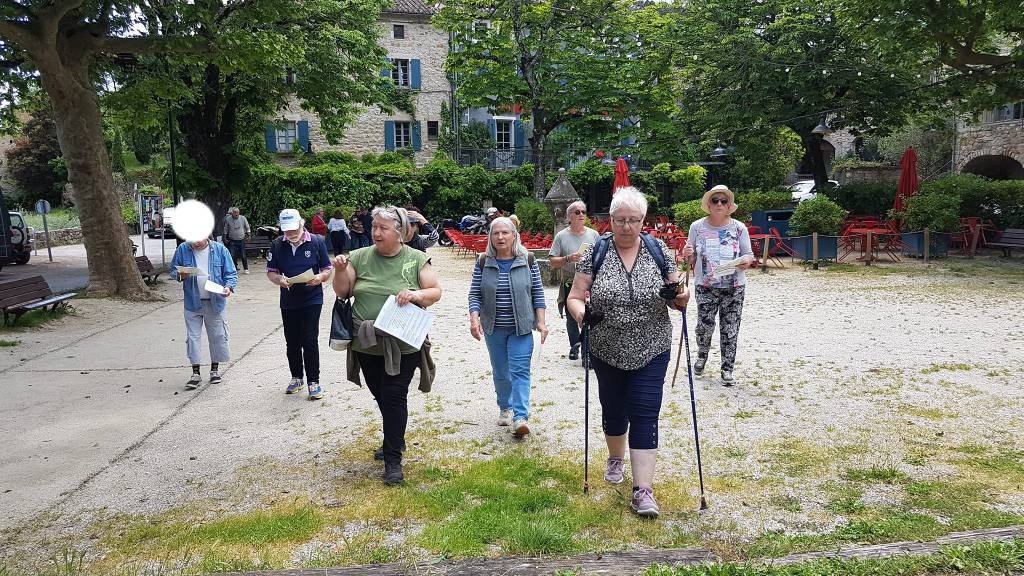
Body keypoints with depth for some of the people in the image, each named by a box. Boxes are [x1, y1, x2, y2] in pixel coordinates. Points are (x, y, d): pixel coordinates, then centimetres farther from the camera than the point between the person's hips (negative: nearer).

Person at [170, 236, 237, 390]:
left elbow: (231, 273, 0)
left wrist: (228, 287, -19)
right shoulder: (183, 249, 0)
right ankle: (196, 373, 12)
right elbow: (173, 270, 9)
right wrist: (180, 275, -14)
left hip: (215, 302, -1)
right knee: (193, 337, 2)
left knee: (218, 336, 9)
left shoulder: (220, 249, -3)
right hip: (192, 303, 1)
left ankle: (215, 369, 27)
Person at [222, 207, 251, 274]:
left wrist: (248, 234, 2)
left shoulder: (243, 218, -1)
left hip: (241, 240, 0)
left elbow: (247, 227, 10)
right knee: (233, 256, -3)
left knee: (243, 256, 1)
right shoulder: (228, 219, 0)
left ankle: (245, 269, 14)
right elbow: (226, 229, 11)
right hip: (232, 240, 0)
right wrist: (225, 237, 10)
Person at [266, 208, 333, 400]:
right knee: (292, 342, 13)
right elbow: (271, 272, 6)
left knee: (310, 341, -7)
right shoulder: (277, 245, 2)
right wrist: (279, 279, -17)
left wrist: (320, 277, -23)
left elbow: (327, 270, 0)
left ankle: (313, 381, 4)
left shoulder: (316, 242, -5)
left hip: (312, 299, -3)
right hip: (288, 300, 4)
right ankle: (296, 377, 29)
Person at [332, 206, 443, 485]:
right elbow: (342, 292, 7)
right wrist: (340, 271, -13)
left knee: (394, 397, -5)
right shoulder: (360, 257, 4)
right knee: (381, 396, 17)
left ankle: (393, 459, 5)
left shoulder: (416, 259, -3)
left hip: (403, 344, -4)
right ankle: (395, 440, 40)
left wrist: (416, 295, -20)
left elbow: (436, 292, 0)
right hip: (366, 343, 4)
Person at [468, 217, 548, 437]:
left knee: (520, 371, -10)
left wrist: (541, 321, -4)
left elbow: (538, 292, 1)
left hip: (521, 327, -2)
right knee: (500, 372, 14)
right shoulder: (483, 262, 0)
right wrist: (474, 318, -14)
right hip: (494, 328, 2)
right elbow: (475, 294, 1)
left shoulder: (527, 260, -3)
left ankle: (520, 417, -13)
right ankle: (505, 408, 32)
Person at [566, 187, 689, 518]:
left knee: (645, 415, -5)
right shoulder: (595, 252, -5)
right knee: (613, 409, 17)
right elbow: (575, 297, -6)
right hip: (607, 351, 1)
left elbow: (677, 297, 5)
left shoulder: (658, 251, -2)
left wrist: (680, 298, -19)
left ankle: (643, 490, 0)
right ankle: (616, 458, 45)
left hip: (651, 351, -1)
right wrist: (581, 313, -27)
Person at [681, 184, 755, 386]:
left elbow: (749, 254, 6)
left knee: (730, 330, 3)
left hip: (734, 288, 0)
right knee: (705, 326, -3)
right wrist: (688, 255, -15)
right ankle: (702, 355, 30)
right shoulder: (697, 227, 0)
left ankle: (727, 369, 18)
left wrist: (747, 260, -17)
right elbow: (692, 259, 8)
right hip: (705, 287, 0)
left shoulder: (739, 228, 0)